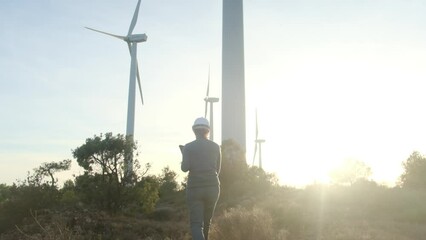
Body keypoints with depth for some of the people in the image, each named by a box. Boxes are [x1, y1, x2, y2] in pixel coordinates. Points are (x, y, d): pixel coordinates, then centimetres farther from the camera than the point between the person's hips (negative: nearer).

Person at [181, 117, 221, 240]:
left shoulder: (188, 147, -1)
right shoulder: (216, 147, 5)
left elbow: (185, 168, -12)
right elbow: (217, 169, 12)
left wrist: (184, 164, 11)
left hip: (195, 188, -2)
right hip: (212, 187, 2)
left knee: (196, 225, -2)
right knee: (206, 220, 23)